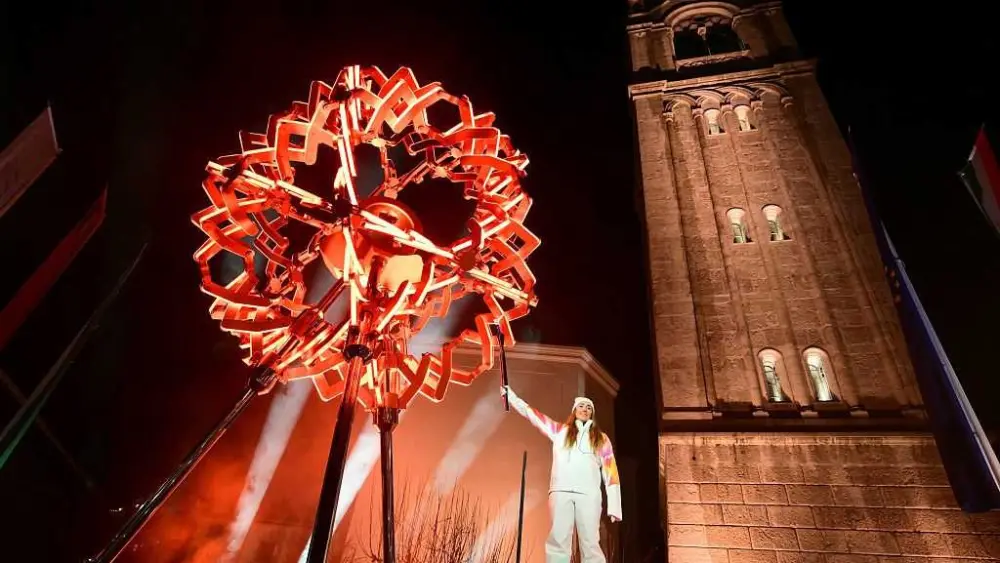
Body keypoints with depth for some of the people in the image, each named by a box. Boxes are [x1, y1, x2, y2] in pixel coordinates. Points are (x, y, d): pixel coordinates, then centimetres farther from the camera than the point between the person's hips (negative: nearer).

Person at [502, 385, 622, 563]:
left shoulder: (601, 438, 19)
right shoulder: (560, 430, 19)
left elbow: (610, 472, 11)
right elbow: (532, 414, 21)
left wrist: (614, 506, 2)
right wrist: (510, 394, 22)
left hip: (588, 494, 0)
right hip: (561, 492, 0)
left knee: (591, 544, -6)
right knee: (558, 542, -8)